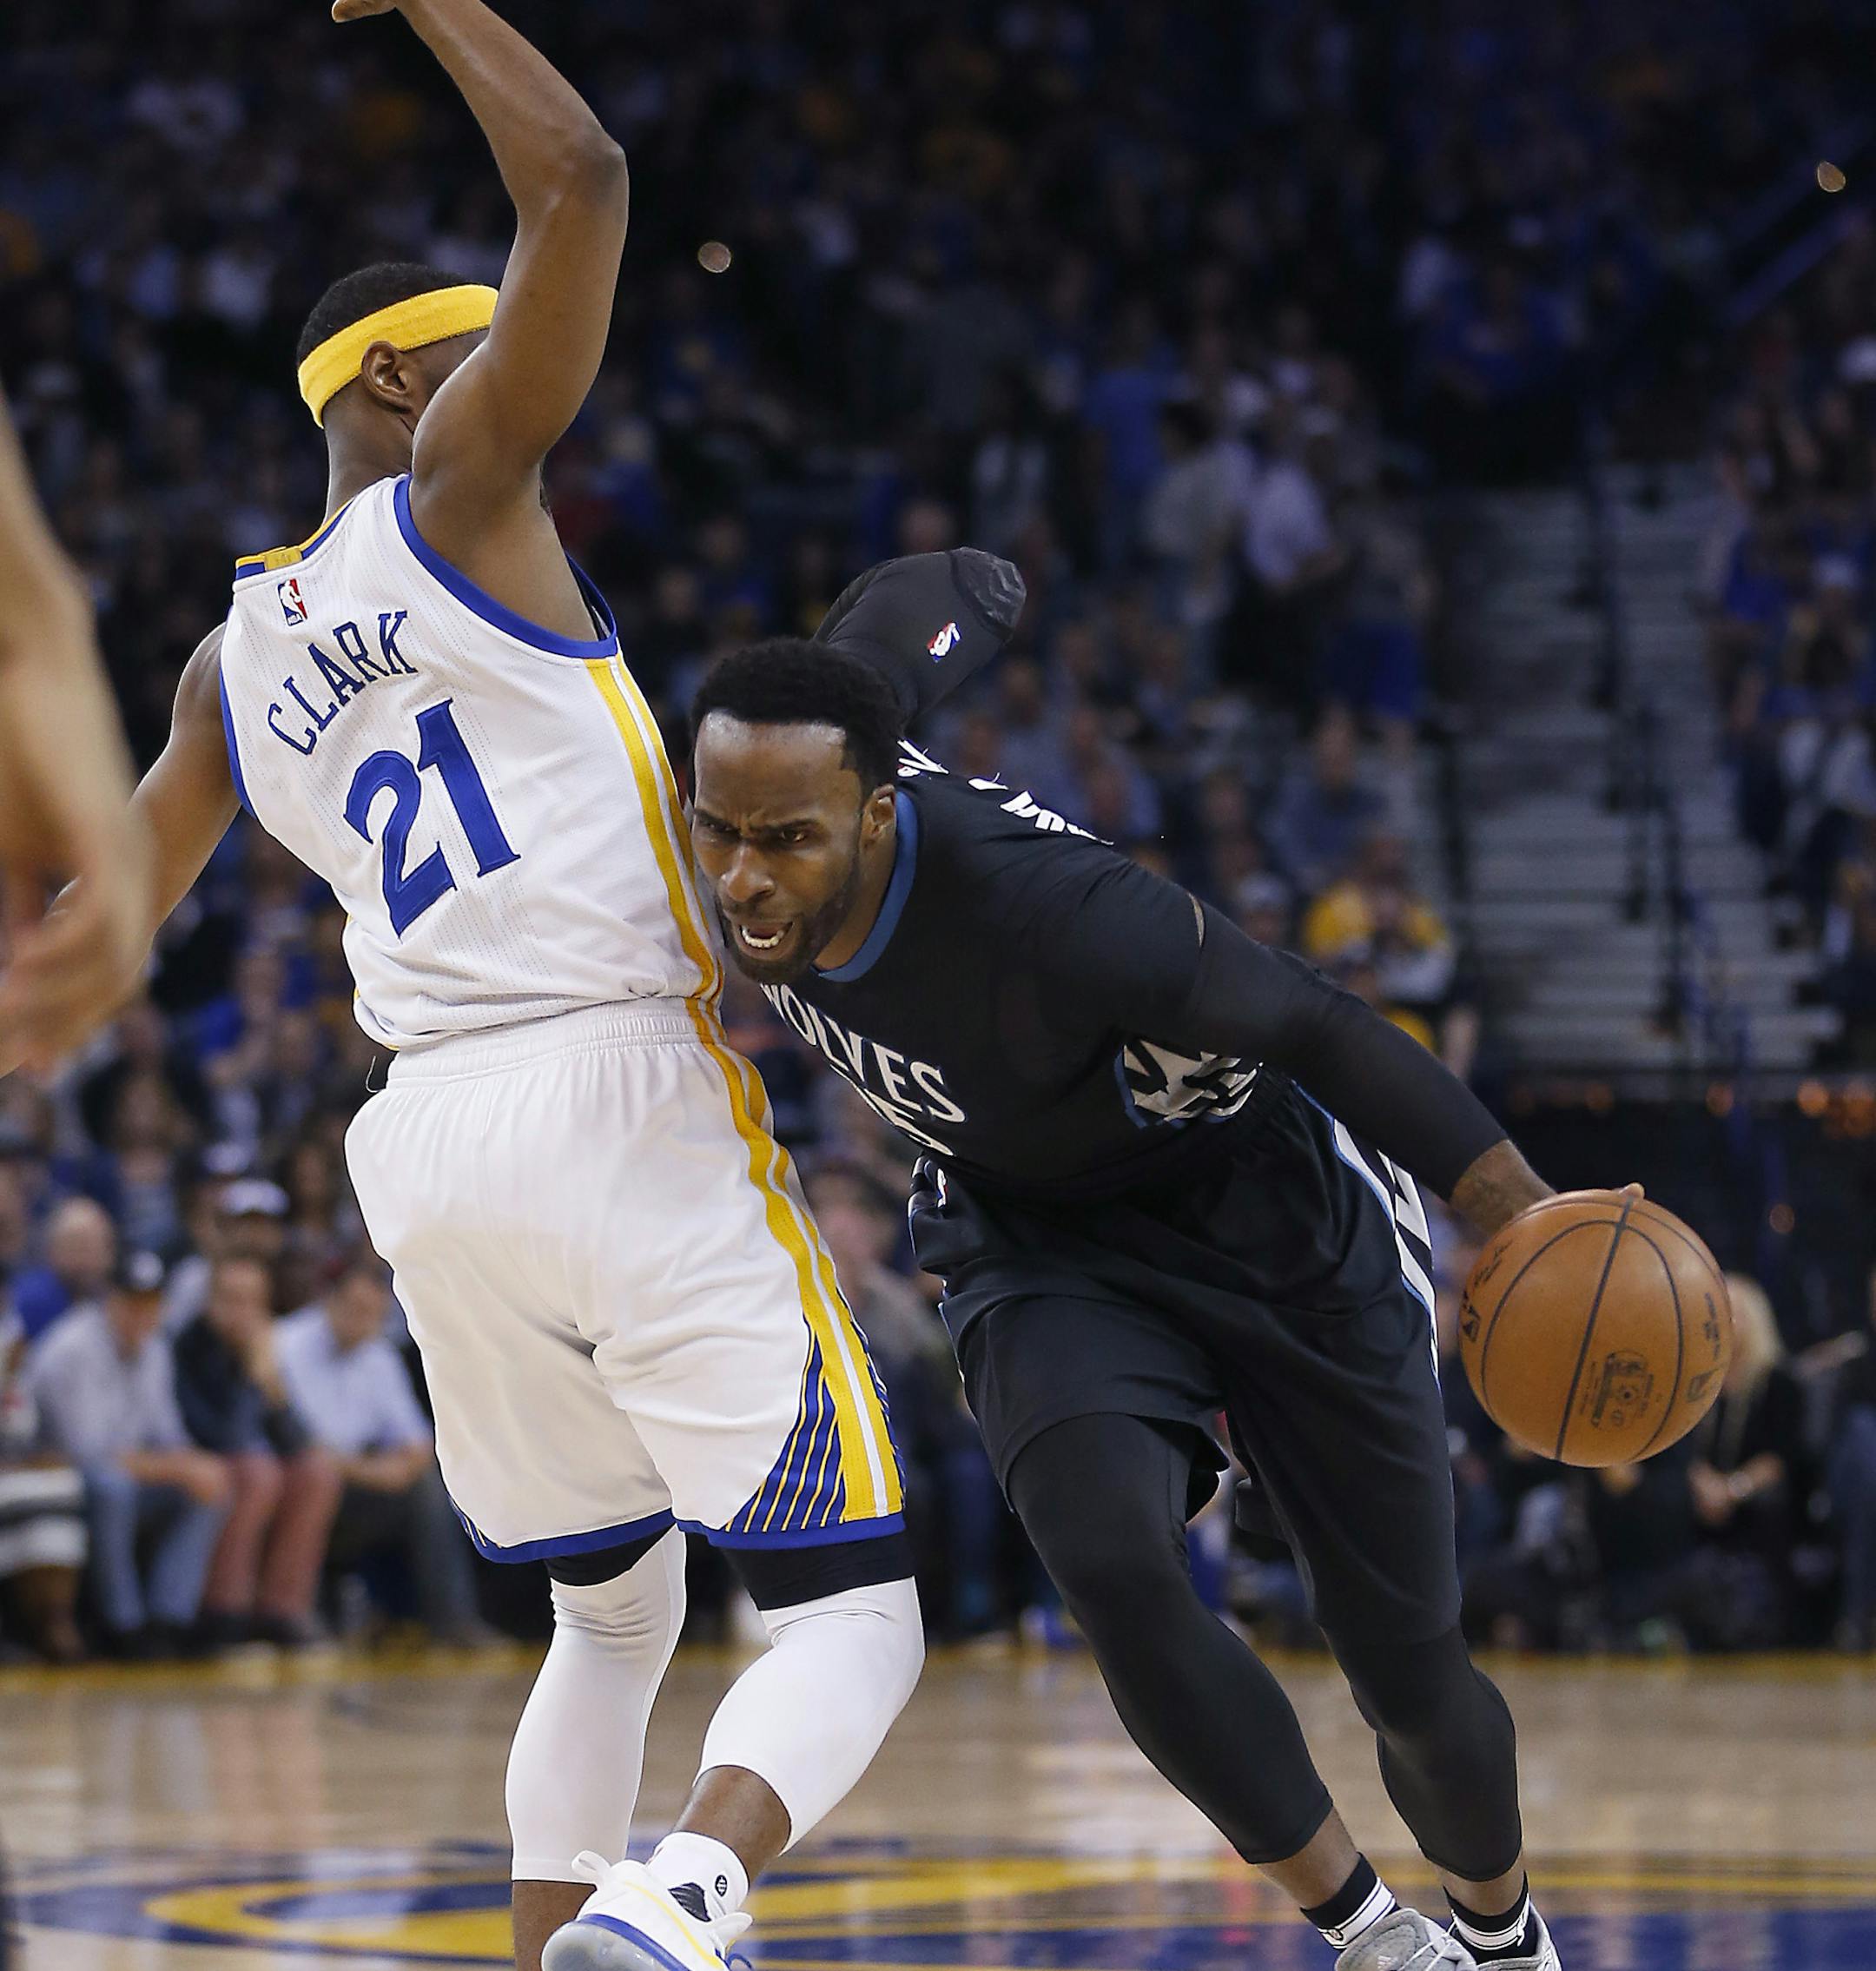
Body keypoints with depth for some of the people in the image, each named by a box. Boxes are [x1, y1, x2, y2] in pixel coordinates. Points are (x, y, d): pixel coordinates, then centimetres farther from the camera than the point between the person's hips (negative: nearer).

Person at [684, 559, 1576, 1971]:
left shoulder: (1047, 909, -40)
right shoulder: (769, 781, -23)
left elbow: (1309, 1023, -29)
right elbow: (897, 611, -2)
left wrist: (1524, 1217, -32)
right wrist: (965, 587, 19)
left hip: (1264, 1204, -4)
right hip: (1038, 1237, 4)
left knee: (1410, 1672, 5)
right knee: (1112, 1565, -25)